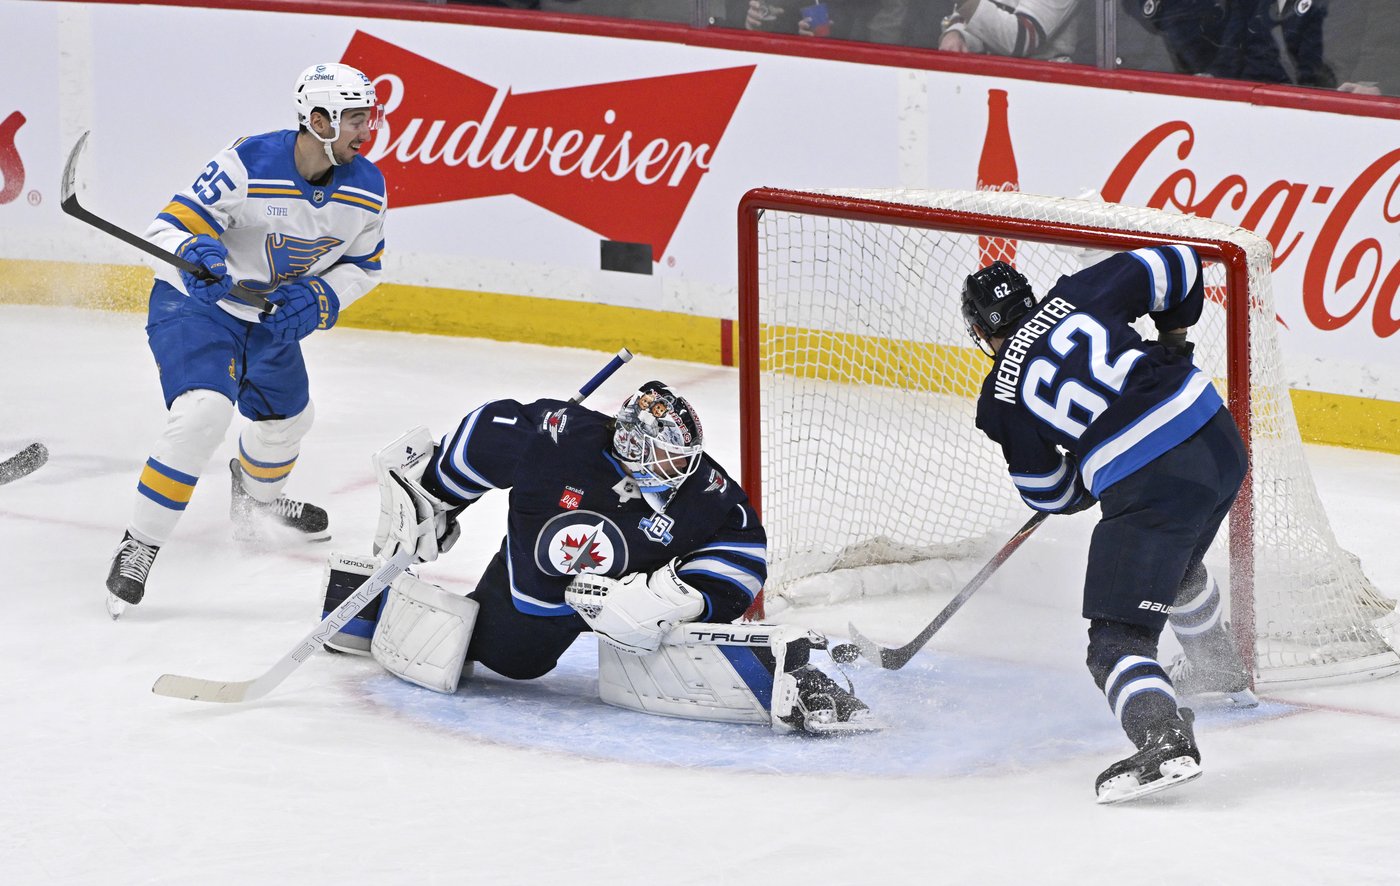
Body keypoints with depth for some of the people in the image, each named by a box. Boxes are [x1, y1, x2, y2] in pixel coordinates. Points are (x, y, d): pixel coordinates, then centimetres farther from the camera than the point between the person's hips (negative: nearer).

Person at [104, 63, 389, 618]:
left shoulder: (366, 188, -11)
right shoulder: (248, 166, -29)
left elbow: (362, 265, 5)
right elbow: (167, 229, -26)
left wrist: (318, 299, -14)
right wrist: (193, 252, -48)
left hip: (271, 316, 7)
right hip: (195, 302, -7)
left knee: (287, 418, 25)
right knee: (203, 411, -28)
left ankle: (255, 505, 58)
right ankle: (139, 547, -20)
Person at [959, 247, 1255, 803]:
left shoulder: (1001, 398, 6)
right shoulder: (1078, 295, 12)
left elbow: (1048, 493, 15)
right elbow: (1177, 267, 14)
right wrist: (1173, 336, 31)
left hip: (1147, 484, -6)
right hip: (1221, 443, 6)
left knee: (1118, 638, -3)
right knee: (1175, 564, 37)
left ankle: (1164, 739, -29)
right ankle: (1220, 673, 59)